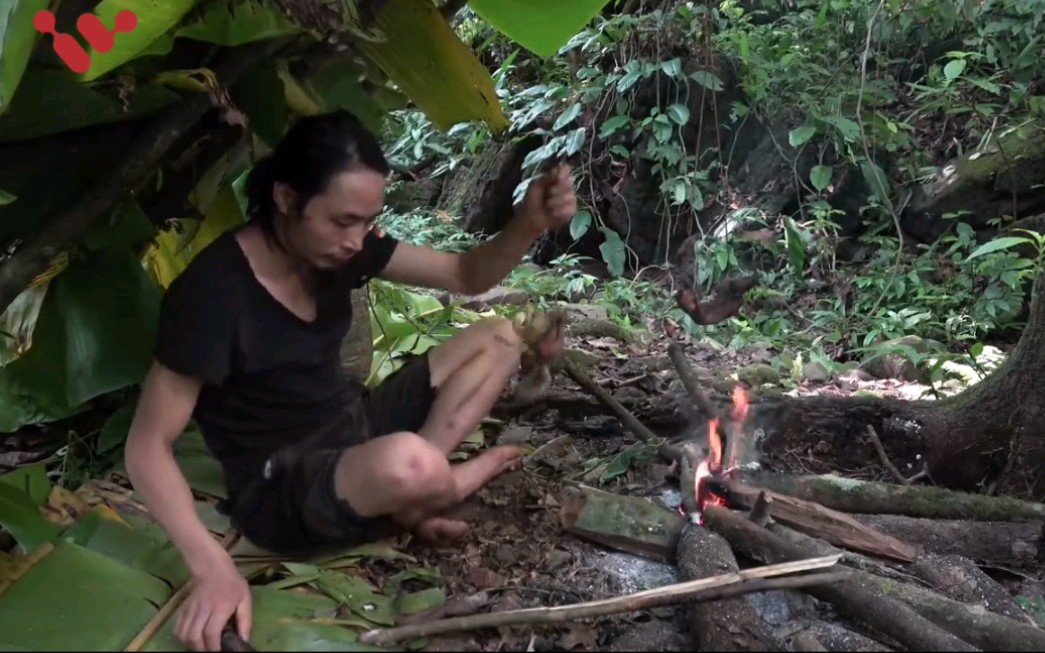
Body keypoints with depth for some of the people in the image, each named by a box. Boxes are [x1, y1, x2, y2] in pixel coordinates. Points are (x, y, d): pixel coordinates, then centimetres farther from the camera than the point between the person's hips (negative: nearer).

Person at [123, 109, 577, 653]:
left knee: (499, 338, 2)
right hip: (281, 491, -8)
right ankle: (413, 499, -1)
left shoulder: (341, 246, -5)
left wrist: (529, 224, -22)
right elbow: (147, 447, -21)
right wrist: (212, 566, -33)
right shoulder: (214, 293, -25)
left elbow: (468, 275, -1)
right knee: (408, 465, -40)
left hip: (354, 430, 8)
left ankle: (405, 497, -12)